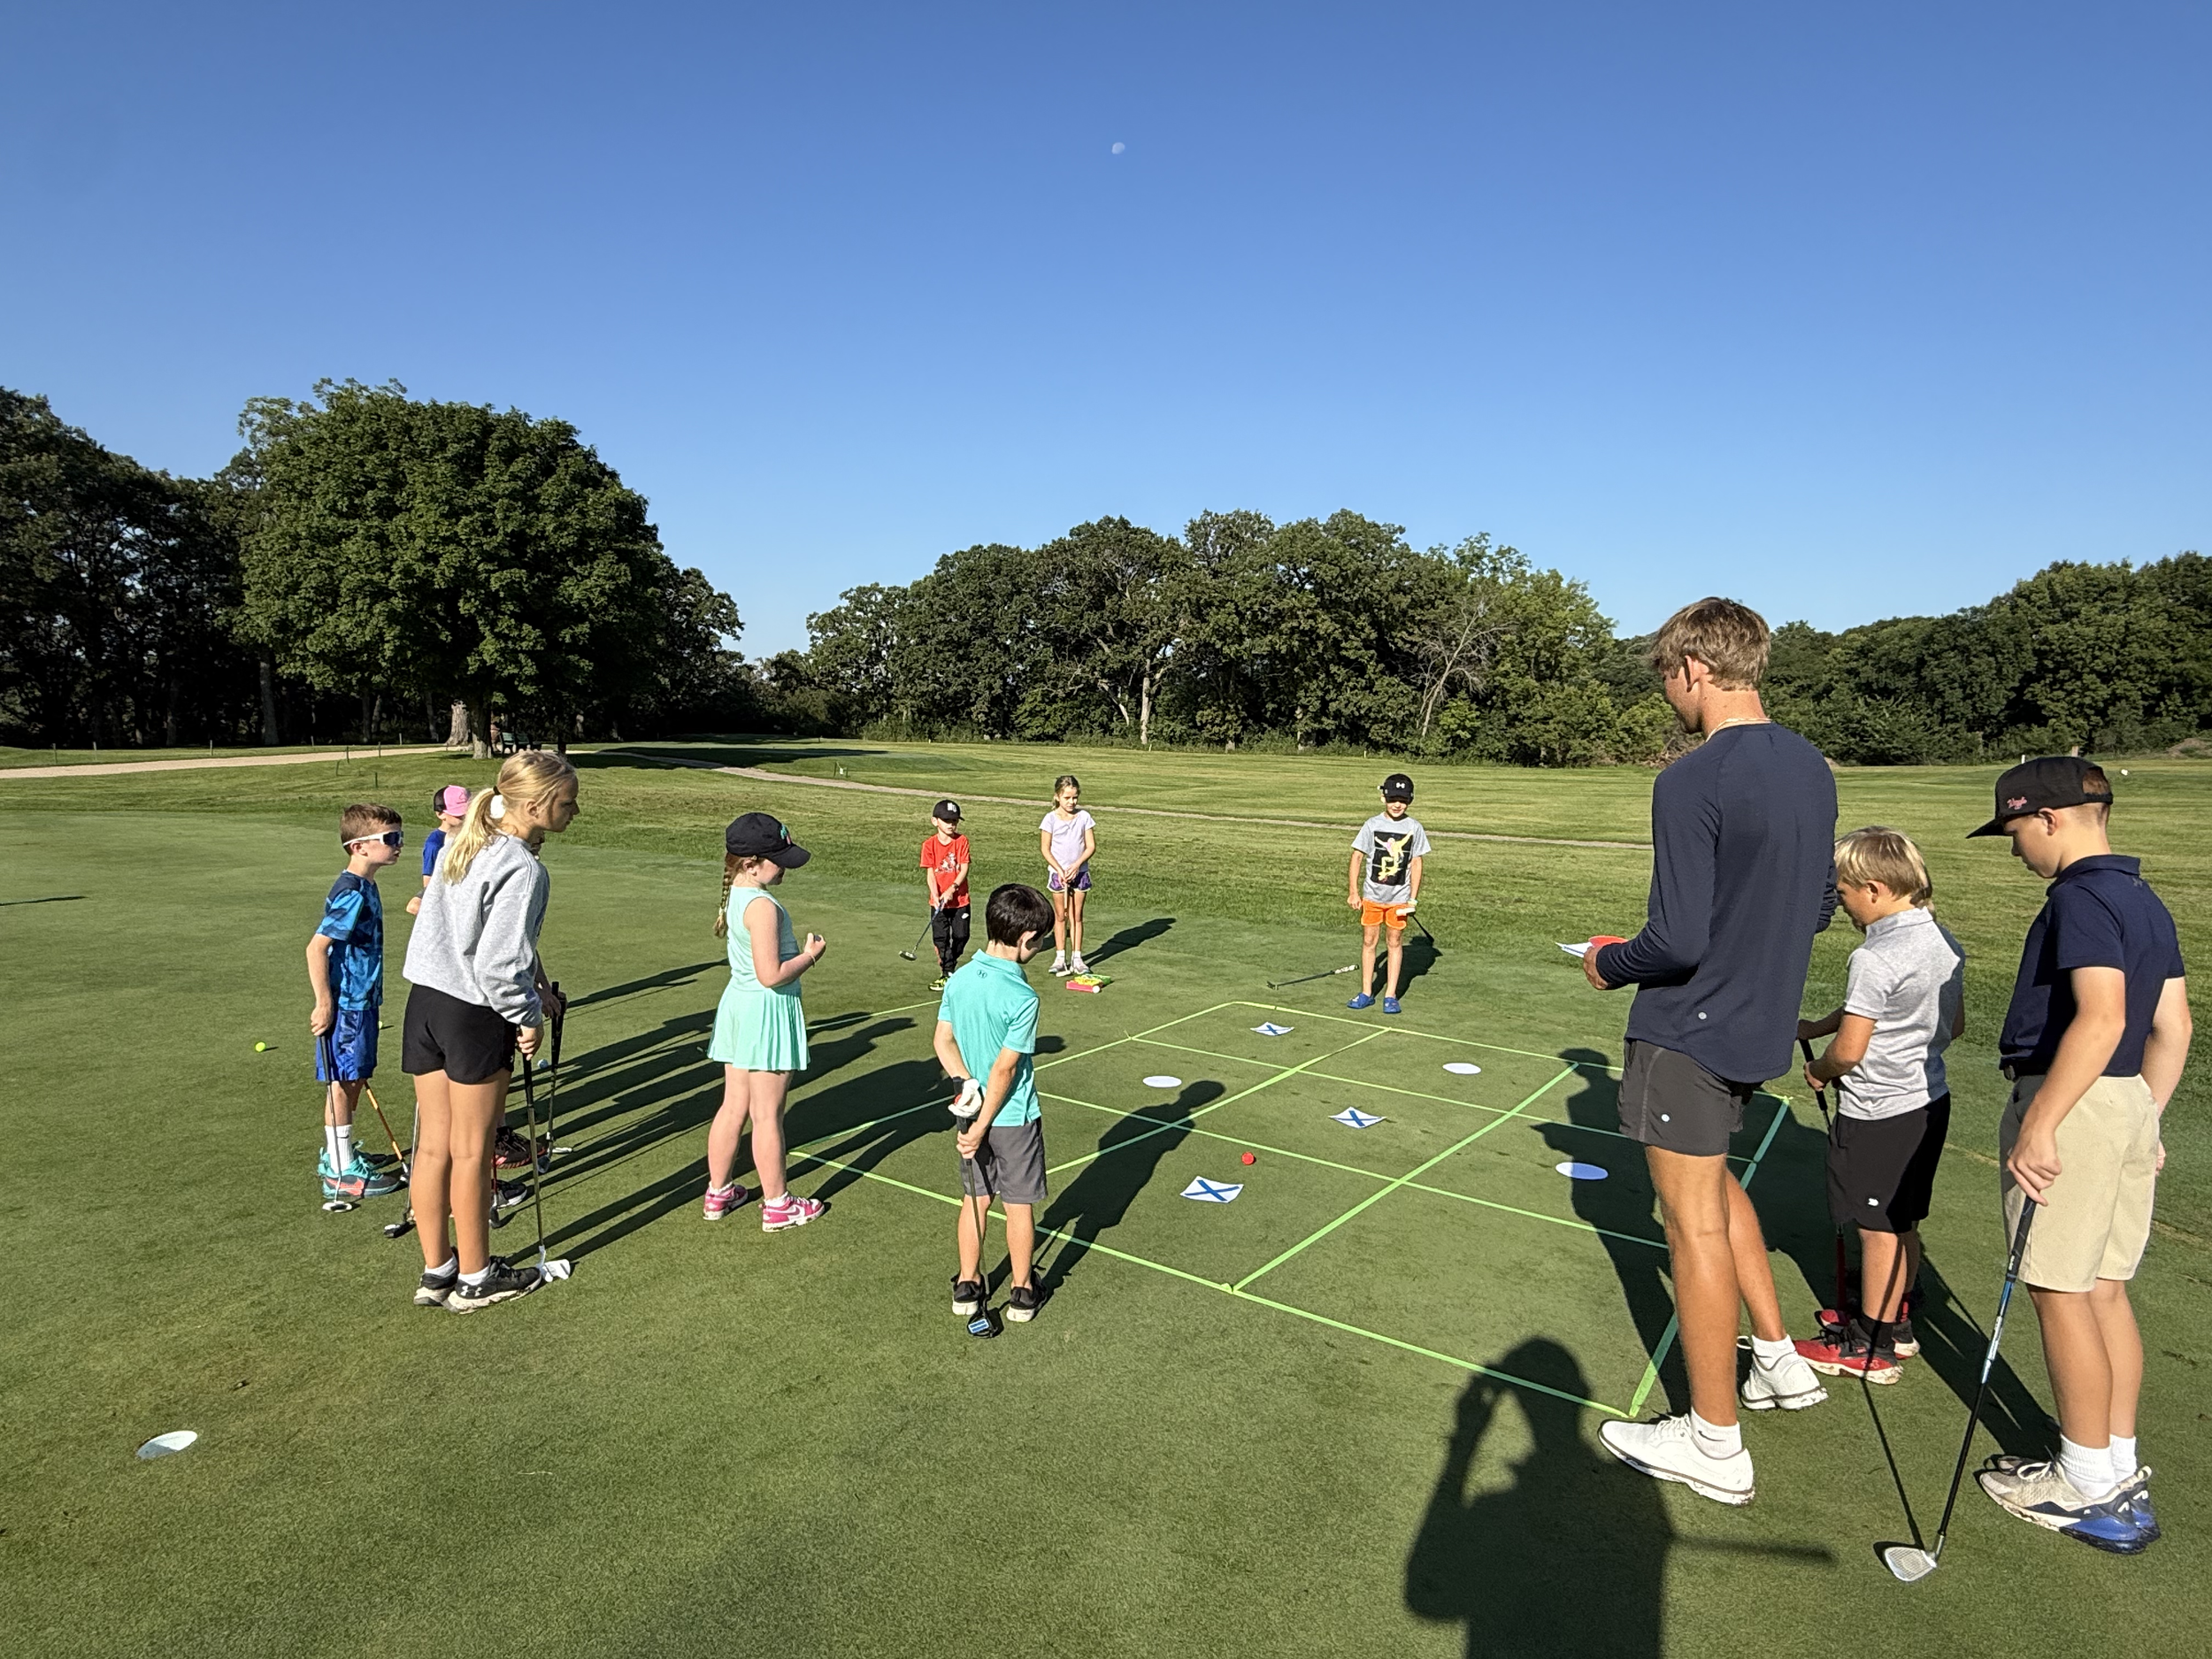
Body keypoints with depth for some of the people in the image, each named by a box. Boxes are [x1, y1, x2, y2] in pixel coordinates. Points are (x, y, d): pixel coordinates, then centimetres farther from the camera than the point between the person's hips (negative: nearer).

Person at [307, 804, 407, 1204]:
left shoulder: (365, 888, 10)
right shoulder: (352, 894, -20)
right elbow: (316, 948, -24)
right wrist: (324, 1004, -22)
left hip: (362, 1002, 9)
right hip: (345, 1005, -9)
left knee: (355, 1081, 18)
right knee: (342, 1083, 0)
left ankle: (339, 1154, 32)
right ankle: (341, 1173, 10)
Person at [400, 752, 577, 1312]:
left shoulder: (464, 844, 7)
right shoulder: (522, 870, -21)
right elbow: (498, 965, -23)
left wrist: (533, 984, 15)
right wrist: (529, 1017, -8)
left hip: (424, 999, 8)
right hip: (475, 1015, -8)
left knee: (433, 1145, 15)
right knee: (471, 1153, 7)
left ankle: (436, 1271, 28)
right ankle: (475, 1278, 23)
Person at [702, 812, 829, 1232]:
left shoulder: (736, 896, 7)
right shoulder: (763, 905, -22)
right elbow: (771, 974, -24)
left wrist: (800, 951, 6)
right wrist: (811, 955, -10)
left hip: (738, 1006, 9)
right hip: (767, 1012, -9)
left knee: (733, 1106, 17)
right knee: (767, 1115, 3)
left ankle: (718, 1193, 29)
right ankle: (777, 1205, 17)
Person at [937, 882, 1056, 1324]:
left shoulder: (959, 979, -5)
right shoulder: (1022, 998, -25)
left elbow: (943, 1042, 0)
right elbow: (1004, 1070, -20)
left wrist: (967, 1085, -7)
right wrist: (981, 1126, -14)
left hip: (972, 1109, 6)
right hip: (1015, 1118, -5)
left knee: (975, 1200, 19)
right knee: (1019, 1206, 12)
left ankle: (967, 1286, 31)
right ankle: (1022, 1292, 27)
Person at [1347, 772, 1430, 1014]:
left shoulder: (1414, 828, -3)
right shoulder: (1372, 824, -3)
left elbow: (1416, 863, 1)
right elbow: (1357, 856, 1)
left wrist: (1413, 897, -4)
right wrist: (1354, 892, -2)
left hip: (1400, 897, -1)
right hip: (1372, 894, 1)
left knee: (1396, 942, 3)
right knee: (1368, 941, 6)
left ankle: (1390, 996, 10)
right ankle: (1366, 993, 16)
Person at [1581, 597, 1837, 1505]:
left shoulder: (1693, 781, -23)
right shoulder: (1810, 768, 4)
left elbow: (1677, 940, -25)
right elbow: (1821, 904, 13)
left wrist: (1608, 965, -7)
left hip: (1688, 1033, -9)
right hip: (1760, 1024, 9)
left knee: (1695, 1224, 3)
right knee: (1714, 1184, 28)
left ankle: (1714, 1445, 18)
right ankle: (1780, 1362, 37)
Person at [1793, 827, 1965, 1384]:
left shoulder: (1875, 959, -24)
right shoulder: (1947, 942, 3)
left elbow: (1848, 1051, -23)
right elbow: (1953, 1026, 15)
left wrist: (1818, 1072, 0)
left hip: (1878, 1113, -9)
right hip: (1929, 1101, 9)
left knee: (1877, 1228, 4)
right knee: (1902, 1222, 21)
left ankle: (1871, 1346, 17)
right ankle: (1895, 1320, 36)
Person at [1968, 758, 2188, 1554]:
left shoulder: (2080, 897, -16)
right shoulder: (2147, 902, 13)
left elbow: (2102, 1018, -26)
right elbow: (2173, 1026, 15)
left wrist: (2039, 1123, -25)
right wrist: (2144, 1115, 21)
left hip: (2072, 1105, -10)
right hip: (2129, 1107, 10)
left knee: (2061, 1292, 1)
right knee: (2105, 1288, 15)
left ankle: (2090, 1487, 11)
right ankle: (2121, 1470, 24)